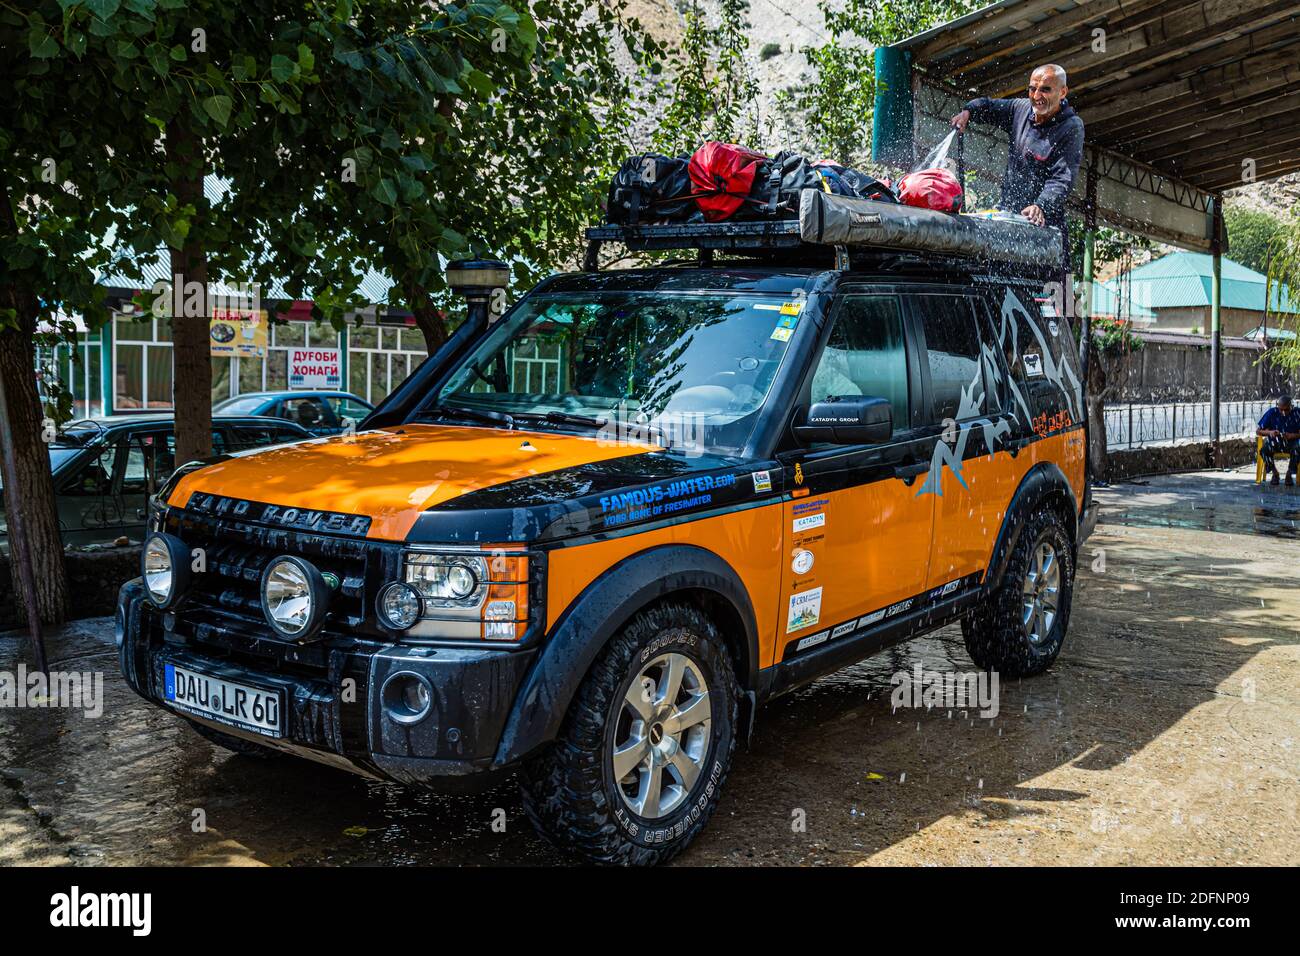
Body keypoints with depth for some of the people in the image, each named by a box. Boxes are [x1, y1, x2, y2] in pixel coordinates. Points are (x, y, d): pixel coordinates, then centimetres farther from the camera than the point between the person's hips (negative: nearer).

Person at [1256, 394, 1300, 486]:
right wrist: (1269, 432, -22)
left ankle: (1290, 473, -9)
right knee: (1264, 450, -34)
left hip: (1291, 442, -1)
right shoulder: (1272, 413, -7)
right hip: (1274, 443, 1)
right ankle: (1274, 473, -7)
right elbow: (1258, 431, -3)